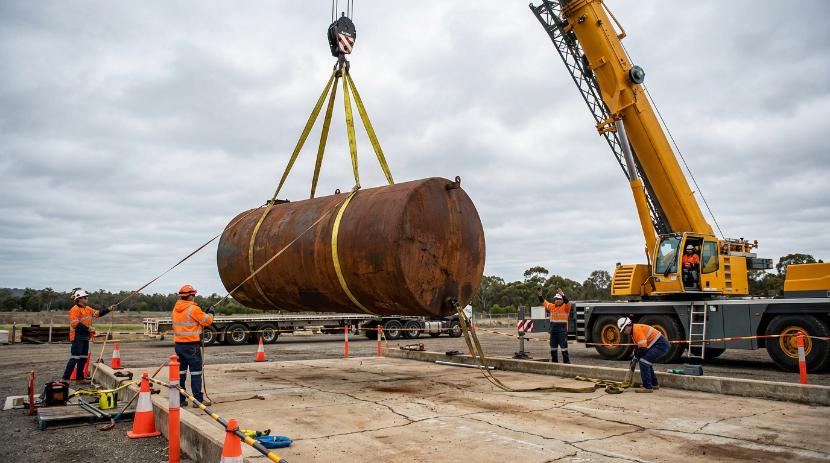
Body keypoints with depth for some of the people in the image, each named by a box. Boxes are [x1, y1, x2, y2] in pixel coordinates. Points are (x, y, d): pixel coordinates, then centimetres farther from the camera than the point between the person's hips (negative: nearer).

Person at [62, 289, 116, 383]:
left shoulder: (87, 309, 13)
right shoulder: (75, 309, -13)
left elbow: (98, 313, 16)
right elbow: (75, 324, -19)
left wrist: (109, 310, 4)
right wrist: (88, 328, -19)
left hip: (85, 337, 9)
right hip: (78, 337, -9)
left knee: (83, 358, 13)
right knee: (75, 358, -9)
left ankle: (80, 378, 21)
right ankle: (65, 378, -3)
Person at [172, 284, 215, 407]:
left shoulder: (176, 308, 8)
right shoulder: (193, 309, -15)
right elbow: (206, 321, -8)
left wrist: (205, 313, 14)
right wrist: (210, 313, 12)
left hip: (178, 344, 7)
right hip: (191, 345, -7)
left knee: (181, 371, 14)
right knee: (196, 372, -2)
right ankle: (198, 400, 0)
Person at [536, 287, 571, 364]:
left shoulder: (565, 307, -5)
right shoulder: (552, 307, 10)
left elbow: (567, 302, -25)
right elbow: (544, 302, 15)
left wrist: (562, 294, -37)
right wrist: (540, 295, 2)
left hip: (562, 331, -6)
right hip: (553, 331, 6)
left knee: (564, 347, -7)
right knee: (553, 347, 13)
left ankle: (566, 361, 0)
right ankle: (554, 361, 25)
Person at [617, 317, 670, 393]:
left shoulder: (637, 329, -18)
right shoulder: (633, 331, 15)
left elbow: (643, 348, -21)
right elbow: (638, 347, 23)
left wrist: (636, 358, -10)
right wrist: (635, 358, 13)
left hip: (661, 345, -11)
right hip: (661, 345, 11)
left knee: (643, 361, -16)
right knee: (646, 362, 19)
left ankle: (647, 387, -13)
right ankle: (654, 384, 30)